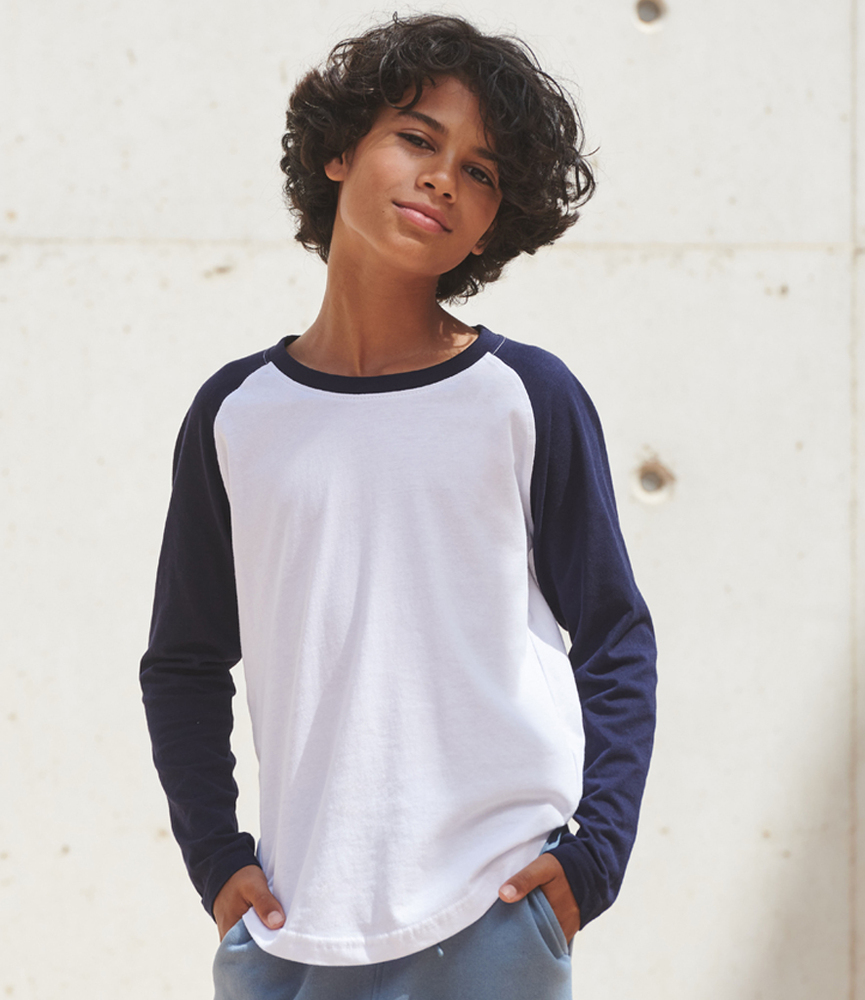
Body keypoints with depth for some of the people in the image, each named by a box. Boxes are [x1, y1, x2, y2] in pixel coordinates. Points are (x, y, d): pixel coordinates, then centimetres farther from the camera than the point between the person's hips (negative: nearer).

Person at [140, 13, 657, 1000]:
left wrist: (593, 849, -5)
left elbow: (616, 641, 5)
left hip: (496, 917, -1)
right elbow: (183, 665, 13)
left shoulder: (528, 398, 1)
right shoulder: (237, 411, 6)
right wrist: (214, 855, 3)